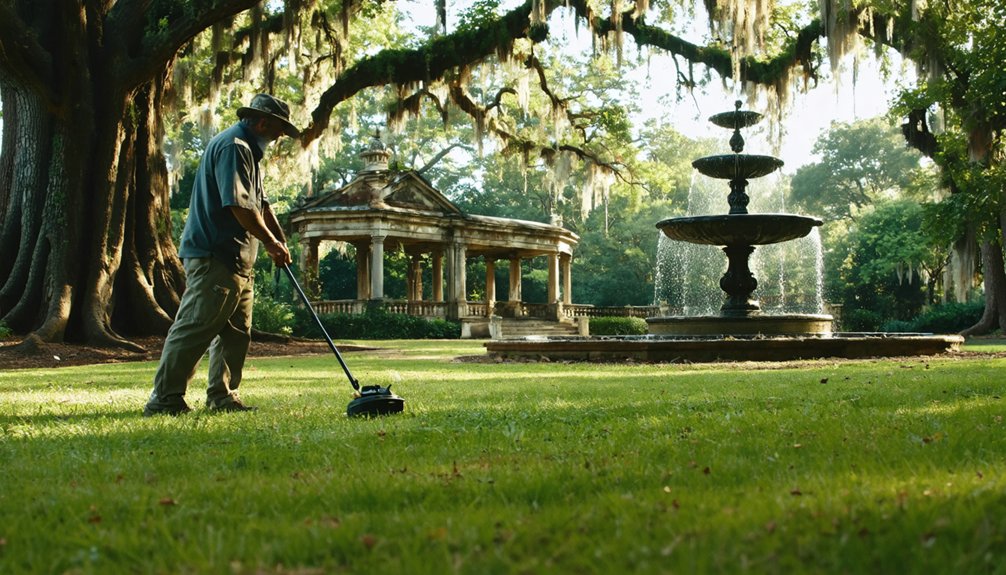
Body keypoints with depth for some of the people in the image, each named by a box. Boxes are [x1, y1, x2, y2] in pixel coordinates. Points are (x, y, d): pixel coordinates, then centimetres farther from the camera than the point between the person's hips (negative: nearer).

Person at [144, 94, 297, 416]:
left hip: (237, 260, 11)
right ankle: (164, 399, -7)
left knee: (236, 332, 11)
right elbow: (239, 205, -20)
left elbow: (260, 204, 27)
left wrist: (280, 241, 17)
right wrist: (271, 242, -10)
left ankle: (222, 396, 17)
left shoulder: (247, 151, 23)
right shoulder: (233, 147, -12)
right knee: (194, 328, -10)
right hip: (214, 258, -11)